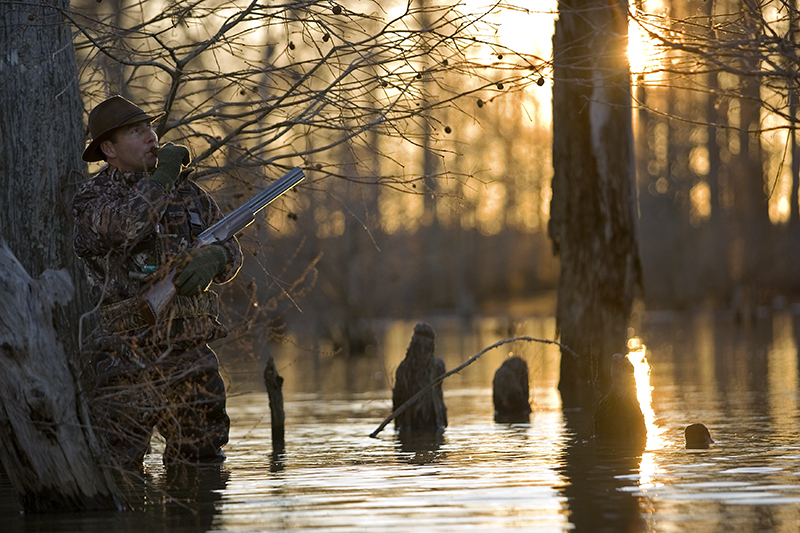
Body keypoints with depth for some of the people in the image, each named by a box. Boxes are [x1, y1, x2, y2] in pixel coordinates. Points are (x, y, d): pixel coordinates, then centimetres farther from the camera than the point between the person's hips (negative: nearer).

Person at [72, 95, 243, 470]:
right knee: (117, 470, -7)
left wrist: (213, 259, -10)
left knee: (203, 461, 8)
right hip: (126, 360, -4)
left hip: (191, 355, 4)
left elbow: (230, 251, 13)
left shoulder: (187, 193, 13)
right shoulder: (92, 197, -1)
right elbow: (124, 228, -23)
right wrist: (161, 178, -13)